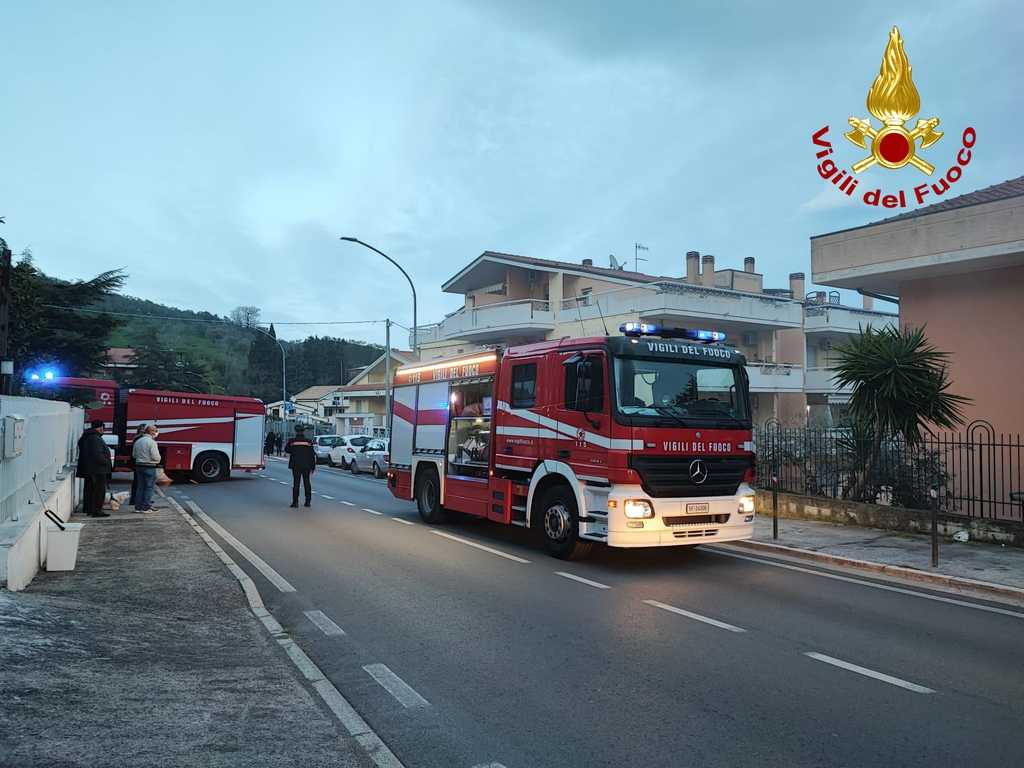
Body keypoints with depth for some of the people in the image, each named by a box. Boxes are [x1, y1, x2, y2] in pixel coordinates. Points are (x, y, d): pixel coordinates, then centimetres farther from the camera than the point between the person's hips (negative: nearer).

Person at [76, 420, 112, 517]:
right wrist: (108, 462, -13)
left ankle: (88, 509, 23)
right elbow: (97, 455, -26)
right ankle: (96, 510, -6)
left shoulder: (85, 438, 15)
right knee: (99, 490, -6)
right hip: (97, 470, -10)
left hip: (87, 469, 10)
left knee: (89, 489, 16)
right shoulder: (96, 439, -19)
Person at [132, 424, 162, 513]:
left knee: (141, 487, 14)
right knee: (149, 487, 1)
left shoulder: (137, 441, 9)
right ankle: (146, 507, 2)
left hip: (139, 466, 7)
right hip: (149, 467, -7)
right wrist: (158, 461, 2)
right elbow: (156, 457, -18)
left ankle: (138, 507, 16)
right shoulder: (151, 442, -15)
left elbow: (134, 455, 16)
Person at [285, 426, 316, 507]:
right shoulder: (308, 441, -3)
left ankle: (295, 502, -1)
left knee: (296, 483, 2)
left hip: (295, 465, -1)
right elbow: (312, 455, -1)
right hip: (306, 466, 1)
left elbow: (286, 450, 12)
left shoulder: (292, 441, -6)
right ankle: (308, 501, 11)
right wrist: (313, 466, 6)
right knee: (306, 482, 9)